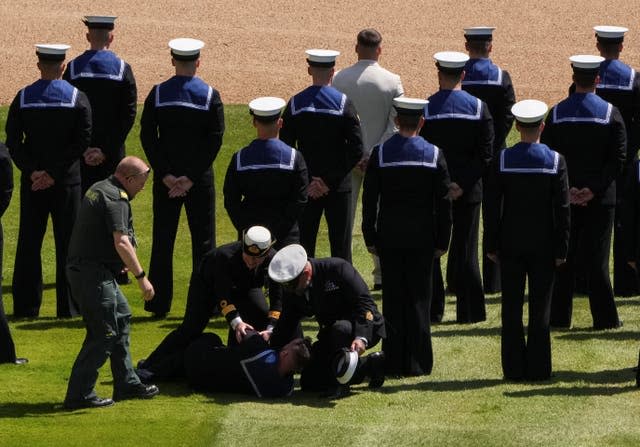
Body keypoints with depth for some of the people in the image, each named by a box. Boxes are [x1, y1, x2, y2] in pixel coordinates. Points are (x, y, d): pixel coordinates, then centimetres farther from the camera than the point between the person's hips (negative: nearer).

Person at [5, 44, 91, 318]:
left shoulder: (23, 98, -2)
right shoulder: (77, 98, -5)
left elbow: (13, 142, -6)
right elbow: (82, 142, -10)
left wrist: (32, 171, -7)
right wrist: (54, 173, -10)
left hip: (32, 182, 1)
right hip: (67, 182, -1)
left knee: (29, 244, 7)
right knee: (67, 243, 5)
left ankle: (26, 306, 7)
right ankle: (68, 306, 5)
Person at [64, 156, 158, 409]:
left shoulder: (99, 189, 16)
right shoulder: (116, 199, -17)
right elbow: (121, 242, -28)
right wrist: (141, 277, -29)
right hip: (93, 273, -11)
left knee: (122, 317, 20)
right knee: (103, 333, -8)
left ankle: (127, 384, 27)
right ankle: (79, 395, -8)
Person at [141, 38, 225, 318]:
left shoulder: (158, 94, -2)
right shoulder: (210, 95, -5)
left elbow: (147, 137, -6)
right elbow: (215, 139, -10)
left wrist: (166, 175, -7)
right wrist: (191, 177, -10)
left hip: (165, 179, 1)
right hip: (200, 179, -1)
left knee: (162, 241, 6)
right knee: (203, 241, 6)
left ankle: (158, 304, 6)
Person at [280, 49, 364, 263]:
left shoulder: (295, 103, -3)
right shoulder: (343, 103, -10)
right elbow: (356, 149, -13)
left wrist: (304, 182, -1)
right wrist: (330, 180, -9)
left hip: (305, 187, 2)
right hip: (338, 189, -2)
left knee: (304, 244, 9)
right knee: (340, 245, 4)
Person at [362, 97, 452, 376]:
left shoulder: (380, 153, -4)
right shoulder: (434, 154, -4)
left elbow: (369, 200, -2)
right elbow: (444, 203, -3)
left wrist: (370, 238, 5)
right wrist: (442, 240, 5)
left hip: (390, 237, 0)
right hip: (422, 238, 0)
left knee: (393, 298, 5)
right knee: (419, 298, 5)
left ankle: (394, 363, 5)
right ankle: (417, 363, 4)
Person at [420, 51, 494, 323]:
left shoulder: (425, 109, -8)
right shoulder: (479, 107, -4)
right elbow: (485, 154, -7)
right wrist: (462, 185, -8)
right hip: (468, 193, 1)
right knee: (465, 250, 7)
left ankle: (432, 309, 8)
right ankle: (469, 311, 8)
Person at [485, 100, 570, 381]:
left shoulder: (502, 160, -6)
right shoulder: (556, 161, -7)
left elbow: (492, 207, -3)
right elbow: (563, 209, -6)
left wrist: (492, 246, 5)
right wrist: (561, 249, 1)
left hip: (510, 243, 0)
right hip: (543, 245, 0)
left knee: (511, 307, 6)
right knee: (540, 307, 5)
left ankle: (513, 368, 7)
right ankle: (537, 368, 5)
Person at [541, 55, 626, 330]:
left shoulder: (556, 113, -2)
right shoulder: (611, 114, -5)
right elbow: (618, 159, -9)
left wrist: (567, 189, -7)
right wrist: (594, 190, -10)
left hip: (564, 197, 1)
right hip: (601, 200, -1)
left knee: (563, 258, 7)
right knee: (597, 259, 3)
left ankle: (559, 316, 10)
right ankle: (605, 318, 4)